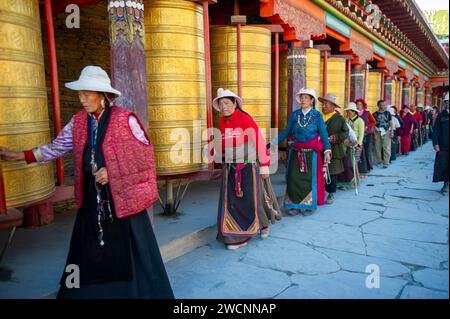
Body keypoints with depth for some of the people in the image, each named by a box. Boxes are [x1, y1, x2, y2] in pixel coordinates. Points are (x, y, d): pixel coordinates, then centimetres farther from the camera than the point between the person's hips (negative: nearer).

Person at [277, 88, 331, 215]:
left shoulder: (317, 115, -1)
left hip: (311, 152, -2)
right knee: (294, 177, 2)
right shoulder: (295, 114, 5)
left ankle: (309, 205, 18)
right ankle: (295, 204, 15)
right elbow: (286, 131, 6)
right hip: (295, 152, 2)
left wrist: (327, 151, -16)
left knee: (309, 178, 4)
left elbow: (323, 133, -6)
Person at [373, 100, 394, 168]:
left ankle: (386, 163, -2)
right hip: (378, 133, 0)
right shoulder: (375, 114, 3)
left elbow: (391, 123, 7)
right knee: (378, 148, 6)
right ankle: (378, 161, 20)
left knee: (386, 148, -5)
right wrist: (374, 133, -5)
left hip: (386, 132, 0)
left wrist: (392, 132, -1)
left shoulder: (387, 113, 6)